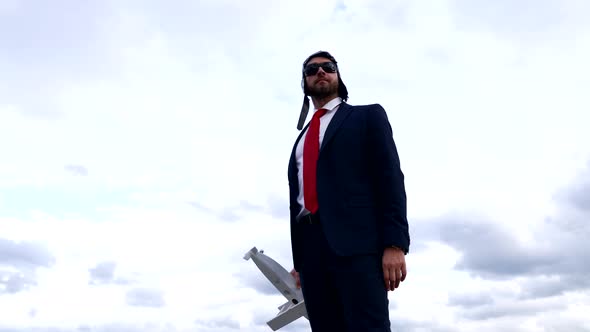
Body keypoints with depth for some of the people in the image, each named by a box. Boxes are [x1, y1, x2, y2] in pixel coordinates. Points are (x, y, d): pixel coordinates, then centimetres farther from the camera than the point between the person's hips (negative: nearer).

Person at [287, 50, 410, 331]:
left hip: (356, 241, -5)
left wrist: (395, 244, -13)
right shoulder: (302, 139, 28)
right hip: (311, 247, 5)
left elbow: (389, 176, 0)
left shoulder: (368, 116, 13)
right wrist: (298, 261, 14)